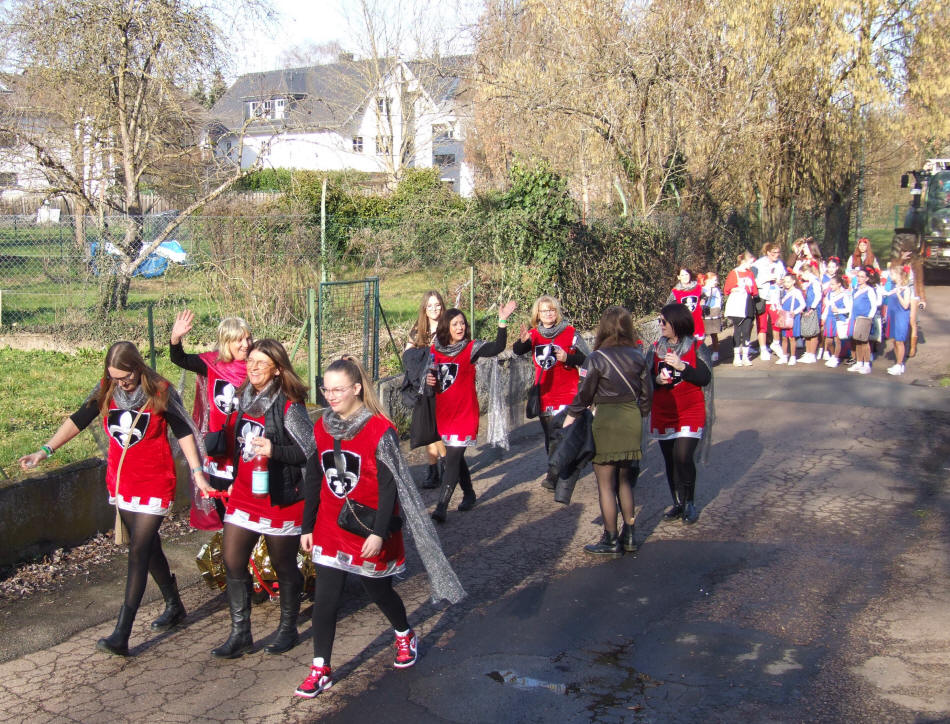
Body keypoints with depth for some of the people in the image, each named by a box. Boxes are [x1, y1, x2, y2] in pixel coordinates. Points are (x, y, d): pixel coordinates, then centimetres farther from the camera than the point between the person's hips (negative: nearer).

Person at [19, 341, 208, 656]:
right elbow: (77, 421, 2)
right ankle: (174, 606, 33)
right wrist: (45, 450, -8)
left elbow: (184, 432, -8)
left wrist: (197, 472, -14)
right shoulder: (105, 390, -1)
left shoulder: (161, 392, -12)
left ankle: (121, 634, -11)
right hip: (121, 484, 5)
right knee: (148, 547, 15)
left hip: (154, 485, -5)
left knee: (139, 553, -9)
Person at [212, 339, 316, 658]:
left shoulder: (288, 406, -16)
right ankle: (240, 634, 17)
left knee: (284, 566, 10)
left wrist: (274, 451, -31)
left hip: (279, 500, -7)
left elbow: (312, 452, -20)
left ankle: (288, 628, 28)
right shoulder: (246, 399, 6)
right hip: (243, 496, 7)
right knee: (233, 563, 6)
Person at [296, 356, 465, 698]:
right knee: (324, 599, 1)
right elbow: (314, 481, 9)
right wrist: (308, 526, 11)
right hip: (331, 529, 4)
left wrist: (379, 533, -19)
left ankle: (405, 636, 42)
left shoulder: (380, 430, -16)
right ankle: (320, 670, 12)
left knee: (378, 590, 13)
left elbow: (389, 487, -15)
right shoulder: (321, 427, 1)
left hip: (369, 530, -4)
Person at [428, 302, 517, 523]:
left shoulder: (471, 348, -9)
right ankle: (469, 494, 36)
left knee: (452, 459, -9)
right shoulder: (436, 349, 4)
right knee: (456, 456, 17)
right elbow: (430, 374, 18)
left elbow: (497, 348, -27)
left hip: (465, 412, -5)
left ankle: (441, 507, -8)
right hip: (444, 412, 5)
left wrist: (502, 321, -39)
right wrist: (429, 380, -5)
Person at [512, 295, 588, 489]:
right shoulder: (534, 334, 5)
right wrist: (522, 341, -31)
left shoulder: (570, 333, -4)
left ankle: (554, 475, -5)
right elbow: (517, 351, -10)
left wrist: (567, 358, -20)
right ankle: (558, 471, 24)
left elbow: (586, 358, -3)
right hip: (543, 394, 4)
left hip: (566, 394, -4)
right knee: (549, 435, 11)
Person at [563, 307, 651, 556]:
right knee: (625, 481, 18)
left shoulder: (597, 358, -12)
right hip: (632, 421, 6)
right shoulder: (638, 356, 2)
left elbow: (584, 394, -7)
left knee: (605, 484, 4)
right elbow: (647, 393, 7)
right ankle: (629, 536, 22)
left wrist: (570, 416, 9)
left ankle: (611, 540, 8)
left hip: (607, 422, -5)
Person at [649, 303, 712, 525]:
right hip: (662, 413, 4)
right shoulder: (657, 348, 8)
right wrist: (657, 380, -11)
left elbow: (705, 378, -8)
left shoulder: (696, 347, -3)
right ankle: (678, 504, 21)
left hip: (690, 413, -4)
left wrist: (682, 367, -19)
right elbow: (647, 379, 11)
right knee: (669, 460, 6)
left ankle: (689, 504, 3)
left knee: (683, 457, -15)